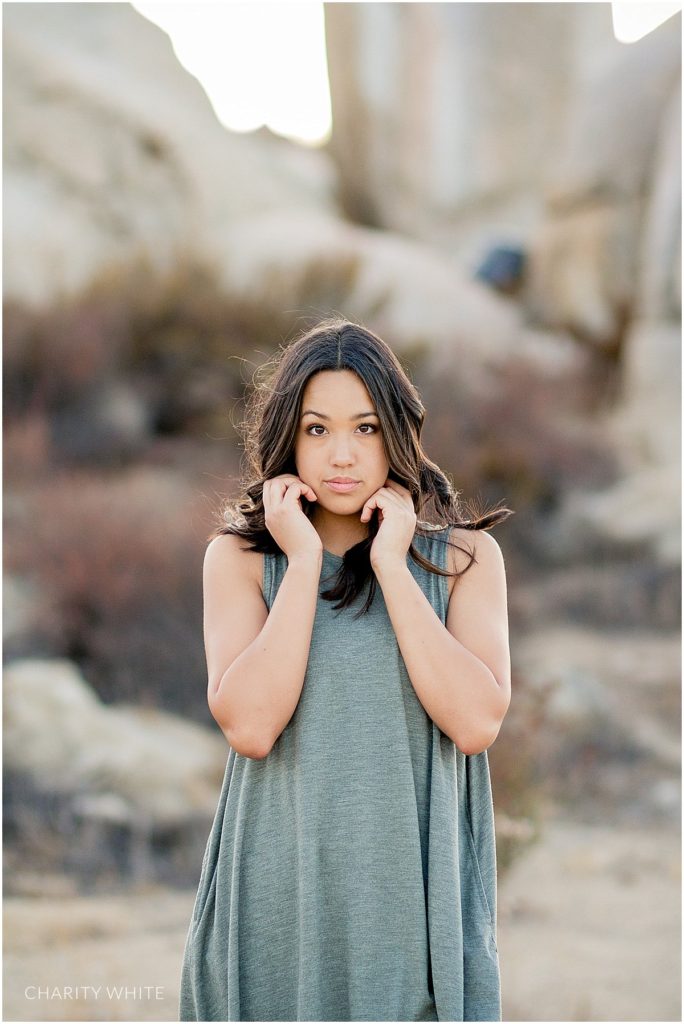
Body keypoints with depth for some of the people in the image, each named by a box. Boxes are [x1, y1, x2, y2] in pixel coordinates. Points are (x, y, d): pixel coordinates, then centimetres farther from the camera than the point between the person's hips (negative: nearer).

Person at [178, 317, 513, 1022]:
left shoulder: (463, 555, 2)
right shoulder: (239, 555, 1)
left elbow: (477, 723, -13)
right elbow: (249, 726, -14)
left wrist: (391, 564, -11)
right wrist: (304, 562, -12)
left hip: (417, 882, 0)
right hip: (281, 888, 0)